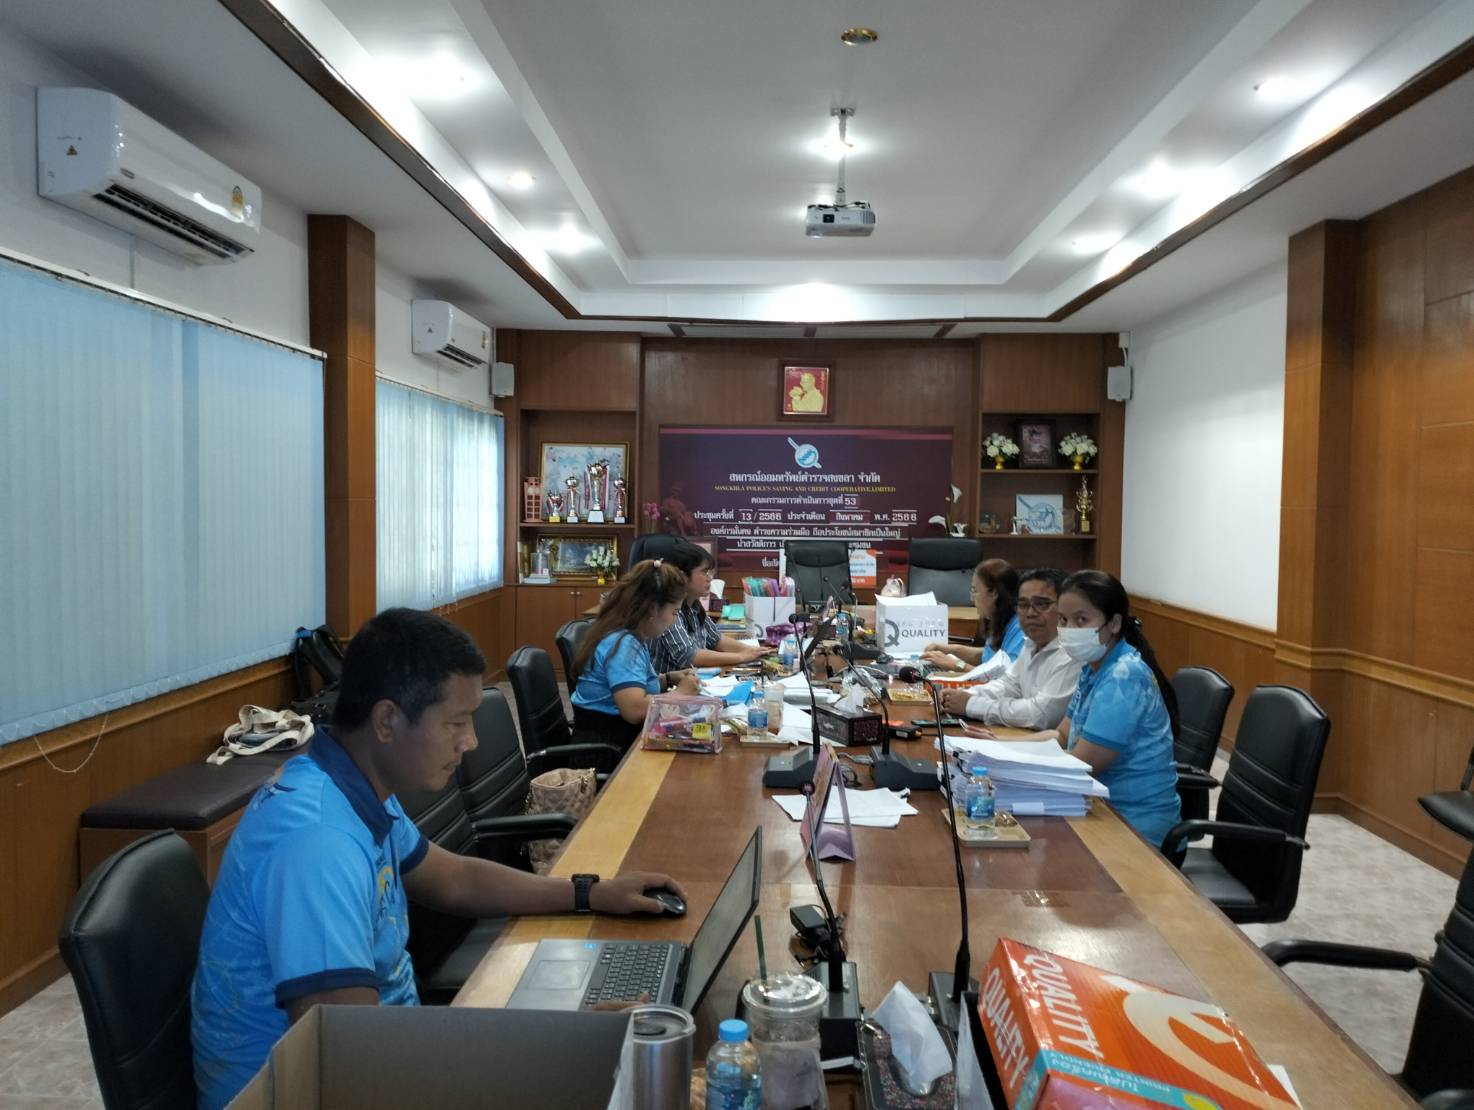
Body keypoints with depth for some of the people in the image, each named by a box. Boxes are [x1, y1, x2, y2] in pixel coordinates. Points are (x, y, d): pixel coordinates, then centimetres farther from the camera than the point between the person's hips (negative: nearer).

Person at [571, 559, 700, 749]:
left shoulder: (630, 637, 8)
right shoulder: (623, 644, -20)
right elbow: (635, 710, -31)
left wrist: (667, 679, 10)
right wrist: (679, 692, -16)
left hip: (619, 736, 9)